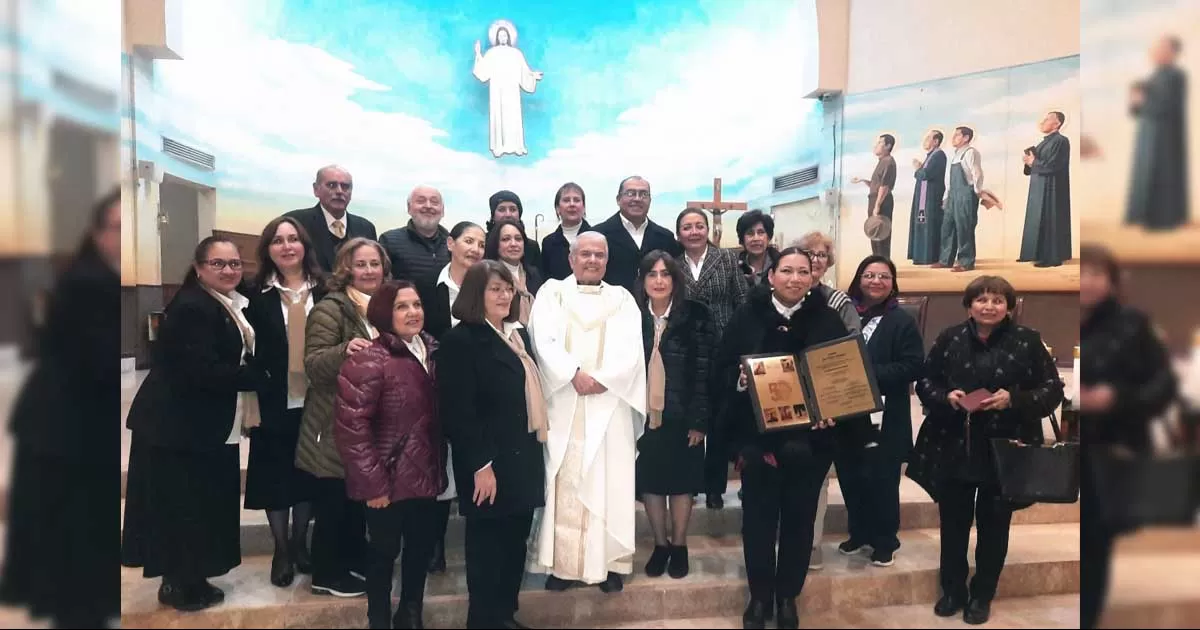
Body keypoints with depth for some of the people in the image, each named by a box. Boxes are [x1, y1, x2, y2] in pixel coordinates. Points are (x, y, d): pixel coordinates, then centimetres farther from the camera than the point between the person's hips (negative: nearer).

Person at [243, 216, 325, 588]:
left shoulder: (324, 291, 1)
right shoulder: (257, 295, -2)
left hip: (314, 400, 1)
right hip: (274, 401, -1)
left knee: (308, 473, 12)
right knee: (275, 474, 8)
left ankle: (300, 544, 30)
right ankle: (281, 550, 24)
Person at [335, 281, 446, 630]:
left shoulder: (432, 352, 4)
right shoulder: (369, 360, -16)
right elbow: (351, 426, -19)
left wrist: (439, 467, 11)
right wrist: (372, 482, -19)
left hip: (424, 476, 6)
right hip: (389, 480, -6)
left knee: (421, 547, 17)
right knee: (385, 551, 10)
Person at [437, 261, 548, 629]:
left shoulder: (519, 335, 14)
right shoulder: (461, 339, -11)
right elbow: (459, 411, -17)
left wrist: (534, 450, 11)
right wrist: (480, 464, -19)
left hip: (523, 458, 8)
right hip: (489, 463, -7)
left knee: (515, 545, 14)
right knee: (487, 547, 5)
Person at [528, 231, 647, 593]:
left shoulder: (622, 299, 13)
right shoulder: (551, 293, 10)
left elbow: (630, 348, -1)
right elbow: (544, 340, -5)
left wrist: (602, 379, -16)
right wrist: (574, 374, -18)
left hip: (610, 403, 1)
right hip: (563, 402, -1)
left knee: (610, 480, 1)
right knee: (563, 481, 0)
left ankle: (610, 562, 9)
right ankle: (562, 562, 7)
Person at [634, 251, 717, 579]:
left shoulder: (695, 316, -6)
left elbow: (705, 371, -7)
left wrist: (699, 420, -11)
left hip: (681, 416, -2)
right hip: (643, 414, 2)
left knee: (681, 480, 9)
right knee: (649, 479, 10)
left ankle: (679, 545, 26)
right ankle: (660, 544, 27)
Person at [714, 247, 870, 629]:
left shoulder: (827, 319, 0)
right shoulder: (748, 315, -2)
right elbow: (721, 370, -1)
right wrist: (740, 380, -21)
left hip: (810, 438, 1)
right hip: (758, 437, -1)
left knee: (799, 517, 12)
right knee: (758, 517, 8)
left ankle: (788, 597, 31)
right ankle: (759, 596, 27)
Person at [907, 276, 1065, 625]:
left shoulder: (1028, 341, -4)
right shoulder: (949, 338, 1)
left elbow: (1052, 390, -4)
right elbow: (925, 381, 7)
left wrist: (1014, 399, -19)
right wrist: (945, 397, -14)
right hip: (953, 449, 2)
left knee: (993, 527, 11)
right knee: (953, 524, 12)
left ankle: (982, 596, 28)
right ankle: (953, 591, 30)